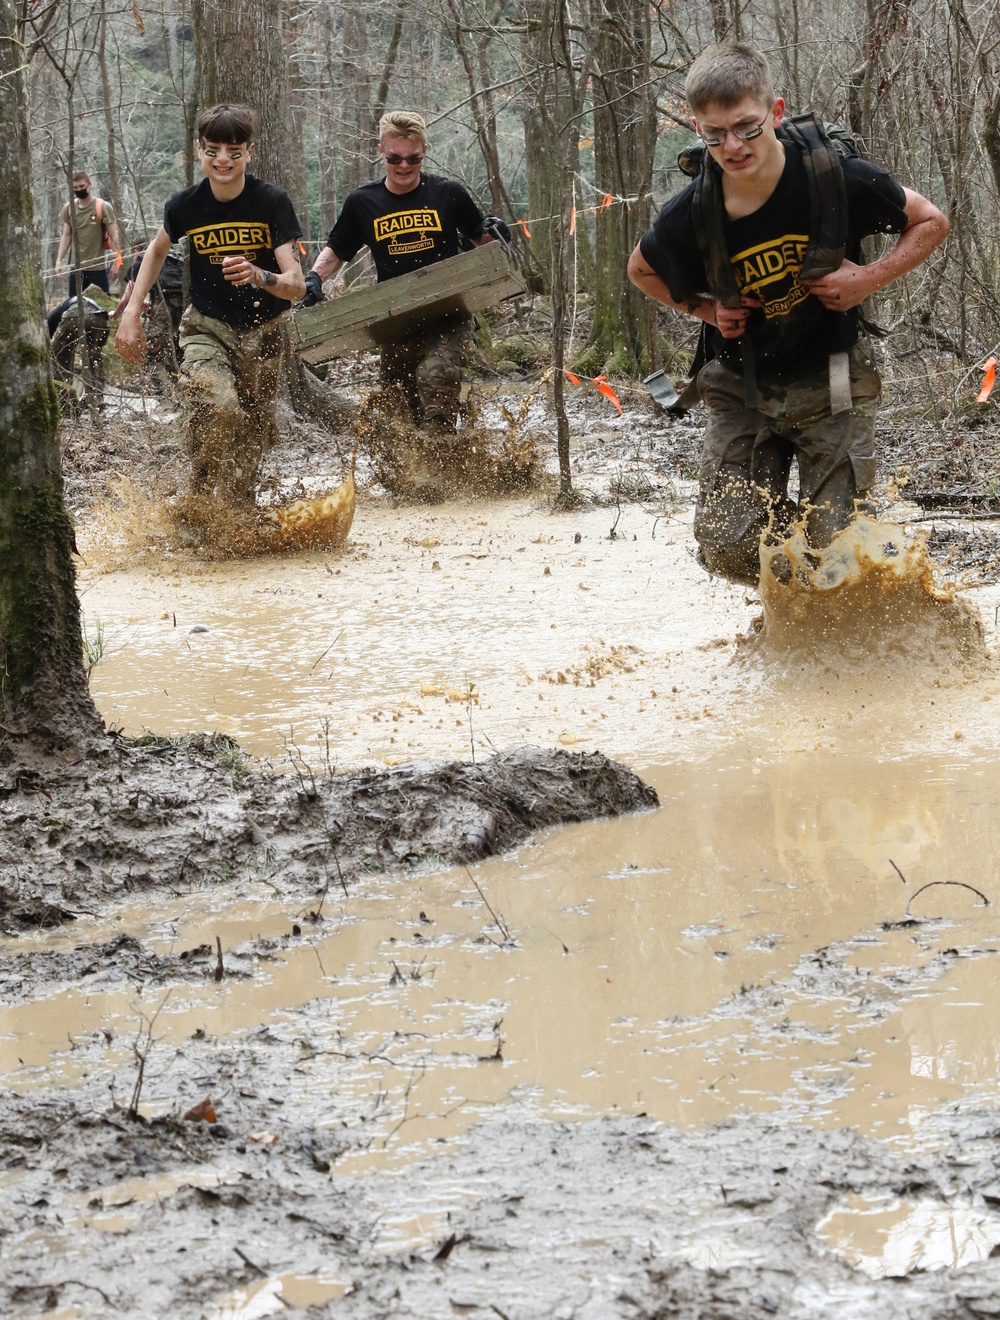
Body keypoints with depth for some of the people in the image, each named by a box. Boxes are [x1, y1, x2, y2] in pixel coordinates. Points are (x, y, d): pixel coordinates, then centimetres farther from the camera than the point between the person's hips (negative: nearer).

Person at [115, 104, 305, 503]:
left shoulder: (272, 202, -15)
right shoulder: (185, 205, -10)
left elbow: (296, 286, -20)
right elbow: (158, 250, 14)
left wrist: (260, 277, -42)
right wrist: (131, 313, 6)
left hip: (262, 334, 1)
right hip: (207, 329, -1)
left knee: (252, 438, 8)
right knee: (219, 407, -30)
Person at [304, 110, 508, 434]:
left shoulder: (447, 194, 0)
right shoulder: (362, 203, 4)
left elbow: (479, 238, 14)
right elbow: (336, 250, 18)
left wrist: (493, 233, -9)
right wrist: (314, 277, -1)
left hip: (447, 317, -3)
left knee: (437, 377, -28)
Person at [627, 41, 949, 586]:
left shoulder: (839, 179, -20)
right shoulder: (688, 219, -16)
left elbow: (930, 222, -3)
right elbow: (641, 270, 8)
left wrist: (870, 278, -18)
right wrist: (707, 310, -8)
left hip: (828, 383, -1)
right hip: (743, 389, 1)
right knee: (728, 548, -9)